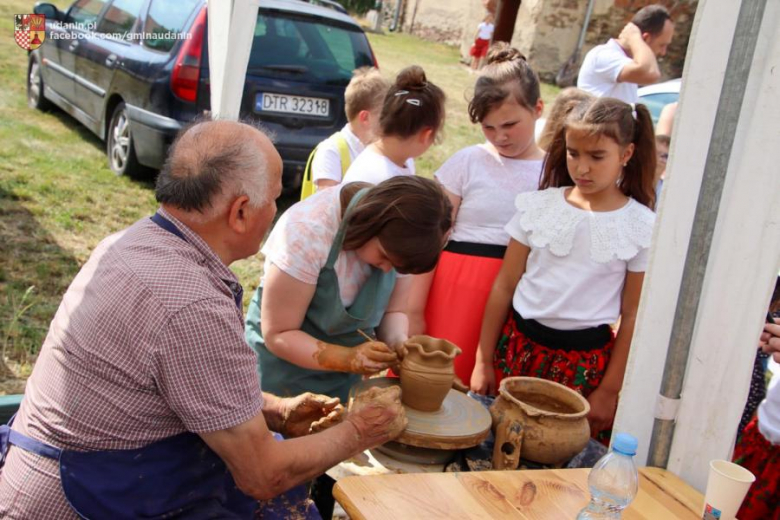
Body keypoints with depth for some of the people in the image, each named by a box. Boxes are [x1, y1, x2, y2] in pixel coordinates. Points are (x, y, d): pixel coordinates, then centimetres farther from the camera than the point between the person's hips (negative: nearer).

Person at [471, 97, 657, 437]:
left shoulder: (642, 227, -6)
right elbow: (504, 286, 2)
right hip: (517, 344, 2)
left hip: (584, 361, -2)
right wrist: (484, 361, 3)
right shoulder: (540, 205, -1)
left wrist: (609, 391, -1)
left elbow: (632, 315, -2)